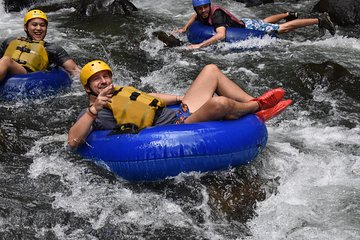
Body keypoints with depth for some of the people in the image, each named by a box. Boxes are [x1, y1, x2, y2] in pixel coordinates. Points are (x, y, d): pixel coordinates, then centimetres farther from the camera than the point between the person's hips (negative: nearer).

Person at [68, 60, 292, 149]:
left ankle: (256, 104, 8)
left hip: (179, 114, 10)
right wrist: (94, 110, -30)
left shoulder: (122, 92, 20)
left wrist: (181, 99, 20)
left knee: (211, 70, 11)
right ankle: (257, 107, 2)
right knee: (219, 103, -30)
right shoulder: (93, 113, -5)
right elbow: (73, 141, -20)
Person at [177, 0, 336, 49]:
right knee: (265, 21, 35)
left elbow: (220, 35, -52)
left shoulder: (216, 15, -35)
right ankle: (288, 15, 58)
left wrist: (200, 45, -53)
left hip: (247, 27, -8)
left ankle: (320, 20, 2)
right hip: (241, 23, 8)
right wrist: (185, 28, 6)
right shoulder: (201, 15, -9)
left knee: (282, 28, -5)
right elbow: (194, 16, 19)